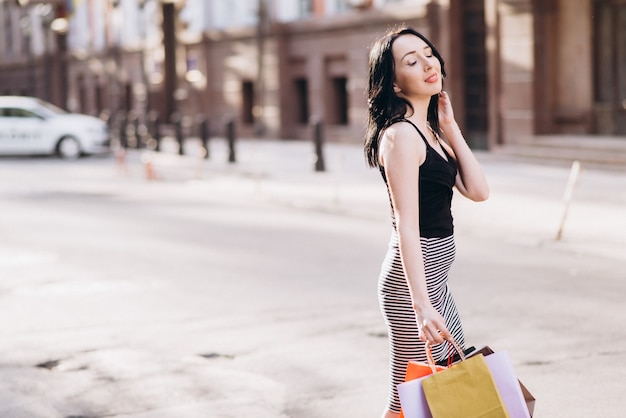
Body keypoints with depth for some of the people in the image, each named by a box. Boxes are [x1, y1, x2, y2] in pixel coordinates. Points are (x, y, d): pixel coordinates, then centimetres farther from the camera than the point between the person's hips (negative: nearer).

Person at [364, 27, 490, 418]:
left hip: (435, 278, 10)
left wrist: (451, 129, 1)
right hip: (413, 281, -10)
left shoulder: (431, 131, 11)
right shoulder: (401, 135, -17)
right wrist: (421, 306, -32)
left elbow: (478, 190, 3)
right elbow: (406, 225, -25)